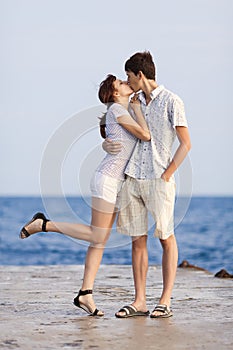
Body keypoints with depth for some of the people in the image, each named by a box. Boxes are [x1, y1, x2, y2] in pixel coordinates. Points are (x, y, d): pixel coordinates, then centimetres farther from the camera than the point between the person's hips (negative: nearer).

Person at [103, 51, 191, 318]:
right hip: (132, 178, 6)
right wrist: (106, 144, 2)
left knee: (166, 239, -1)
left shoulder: (171, 101, -3)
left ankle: (165, 301, 3)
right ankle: (139, 300, 10)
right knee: (137, 241, 5)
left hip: (159, 179, -6)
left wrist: (166, 176, -10)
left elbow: (185, 144, -5)